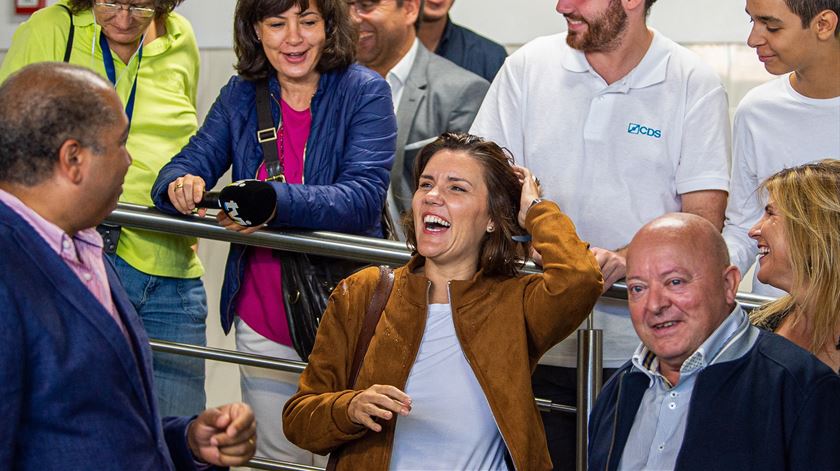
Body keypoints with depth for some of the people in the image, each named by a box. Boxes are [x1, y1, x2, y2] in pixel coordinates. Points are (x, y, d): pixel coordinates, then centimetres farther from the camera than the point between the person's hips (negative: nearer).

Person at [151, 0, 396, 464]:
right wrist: (180, 185, -25)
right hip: (262, 323, 4)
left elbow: (364, 198, -19)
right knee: (278, 460, 11)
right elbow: (188, 164, 1)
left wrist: (277, 200, -36)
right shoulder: (240, 96, 6)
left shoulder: (365, 92, -7)